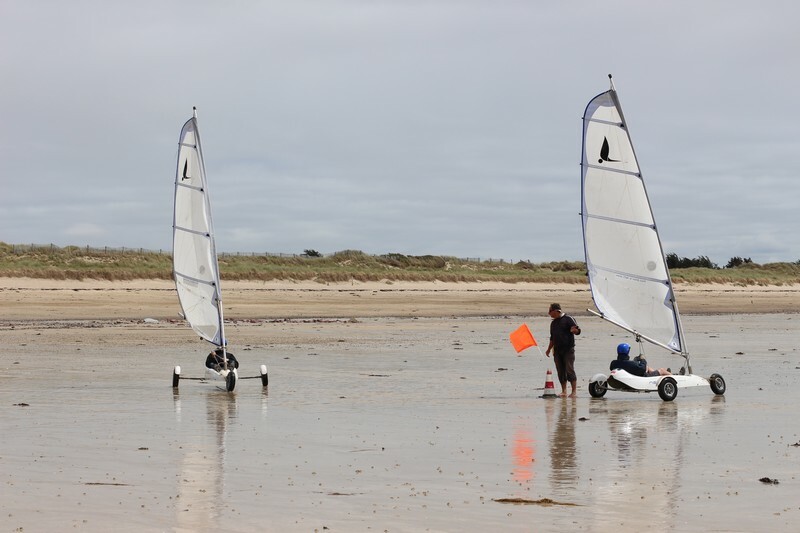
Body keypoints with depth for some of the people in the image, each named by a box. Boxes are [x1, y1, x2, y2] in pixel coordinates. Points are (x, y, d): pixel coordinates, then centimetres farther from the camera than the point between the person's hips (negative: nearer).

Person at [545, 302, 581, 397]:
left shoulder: (568, 319, -4)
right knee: (560, 372, 6)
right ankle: (564, 391, 12)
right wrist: (549, 349, 25)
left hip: (568, 350, -7)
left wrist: (574, 330, -30)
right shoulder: (553, 322, 17)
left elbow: (578, 331, -8)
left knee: (569, 370, -9)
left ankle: (574, 392, -7)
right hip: (557, 350, 7)